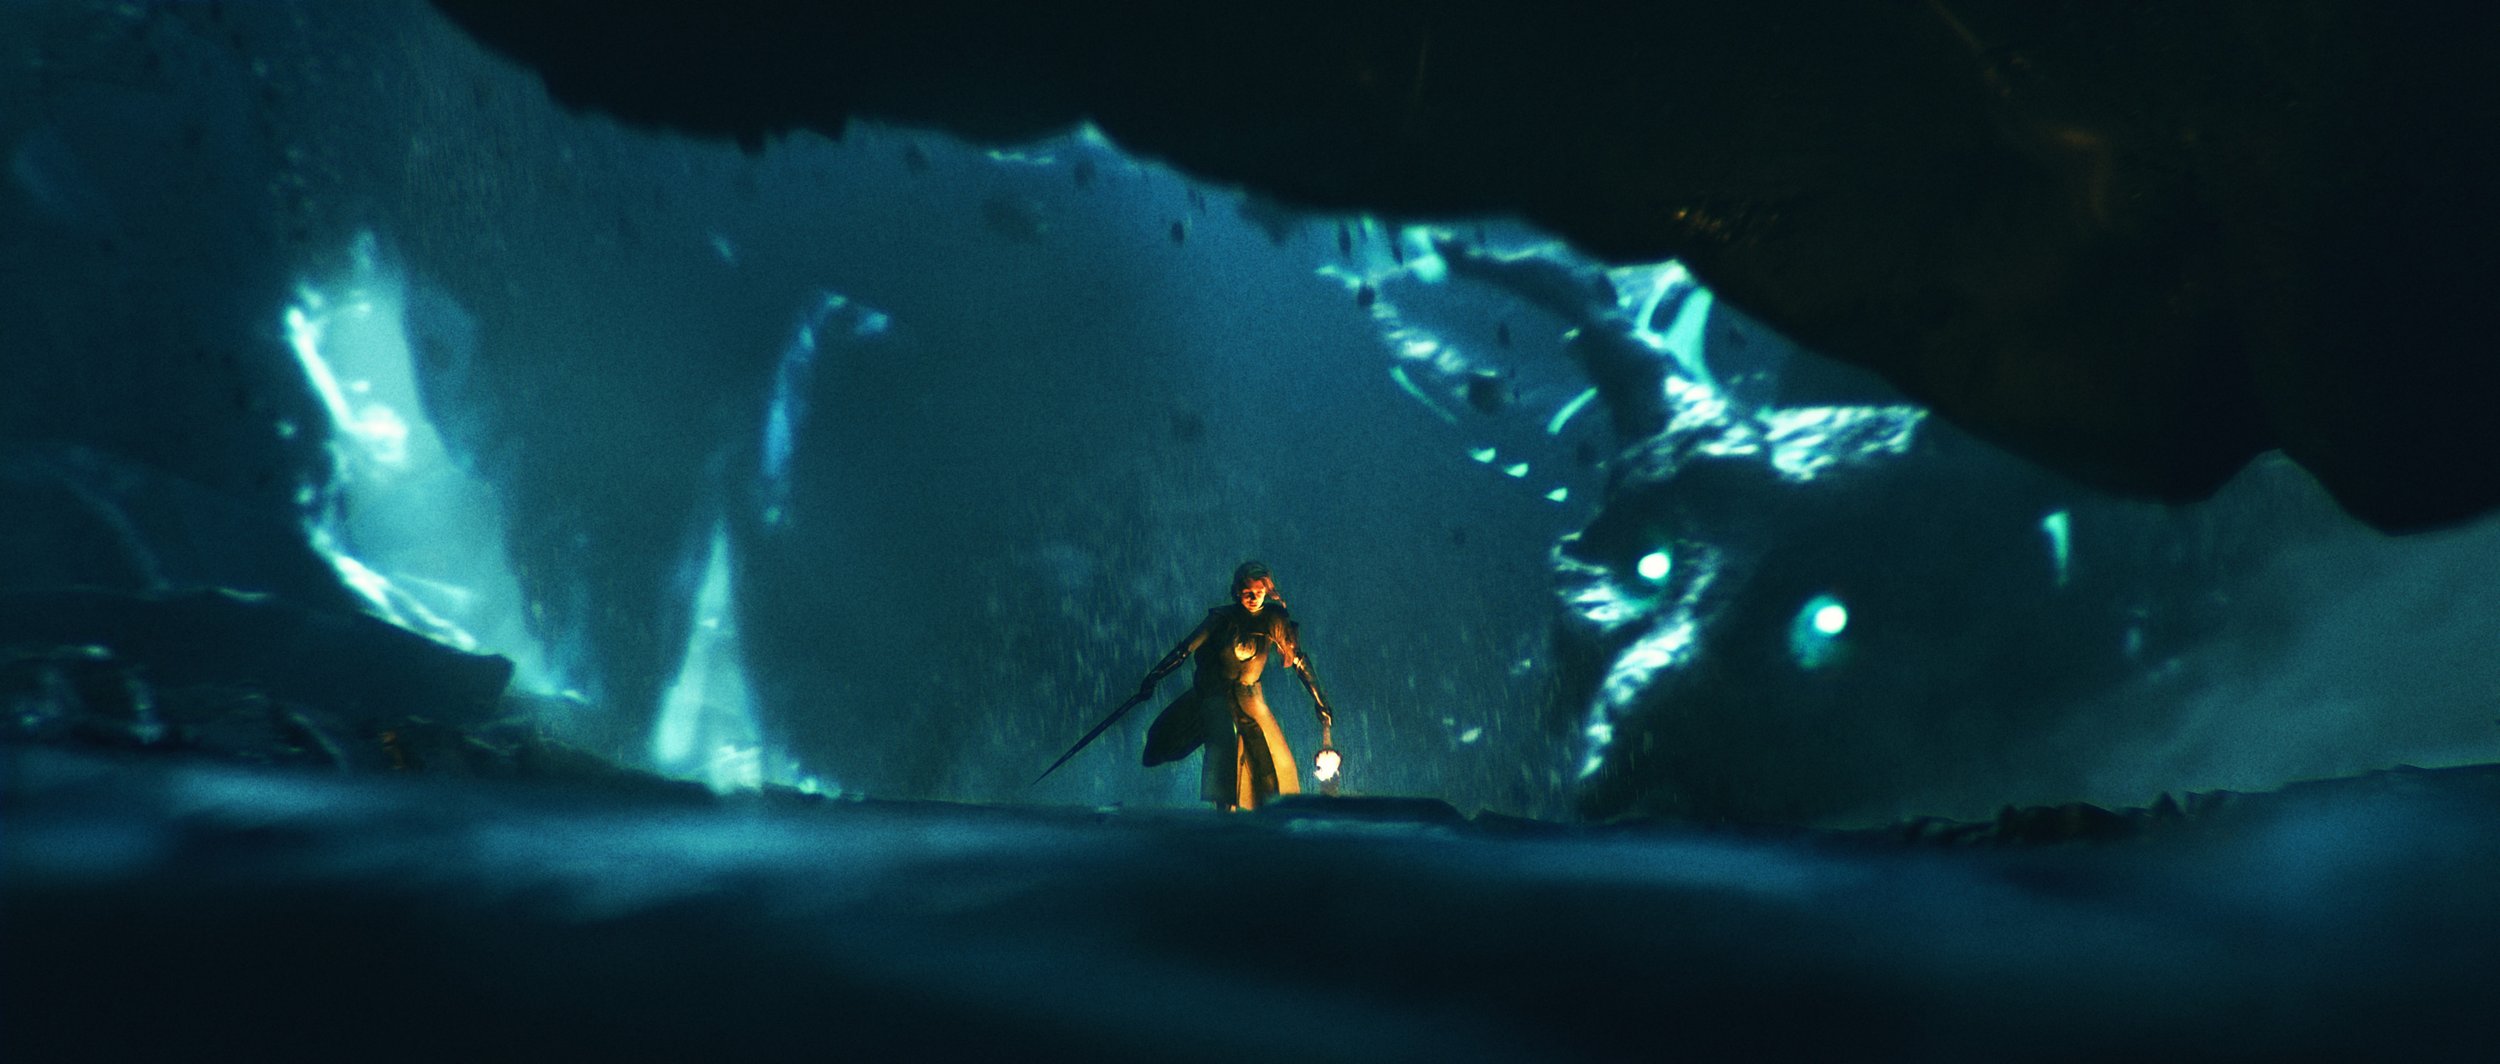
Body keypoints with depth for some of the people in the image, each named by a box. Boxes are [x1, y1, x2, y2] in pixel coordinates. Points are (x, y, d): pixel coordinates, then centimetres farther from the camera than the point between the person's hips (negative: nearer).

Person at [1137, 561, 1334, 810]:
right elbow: (1186, 649, -10)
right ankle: (1225, 808, -31)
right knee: (1224, 739, -27)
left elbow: (1299, 659, 1)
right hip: (1215, 693, -3)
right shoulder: (1222, 617, -11)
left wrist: (1319, 702, 2)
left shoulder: (1273, 619, -5)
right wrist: (1154, 677, -17)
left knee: (1272, 758, -5)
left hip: (1249, 696, 3)